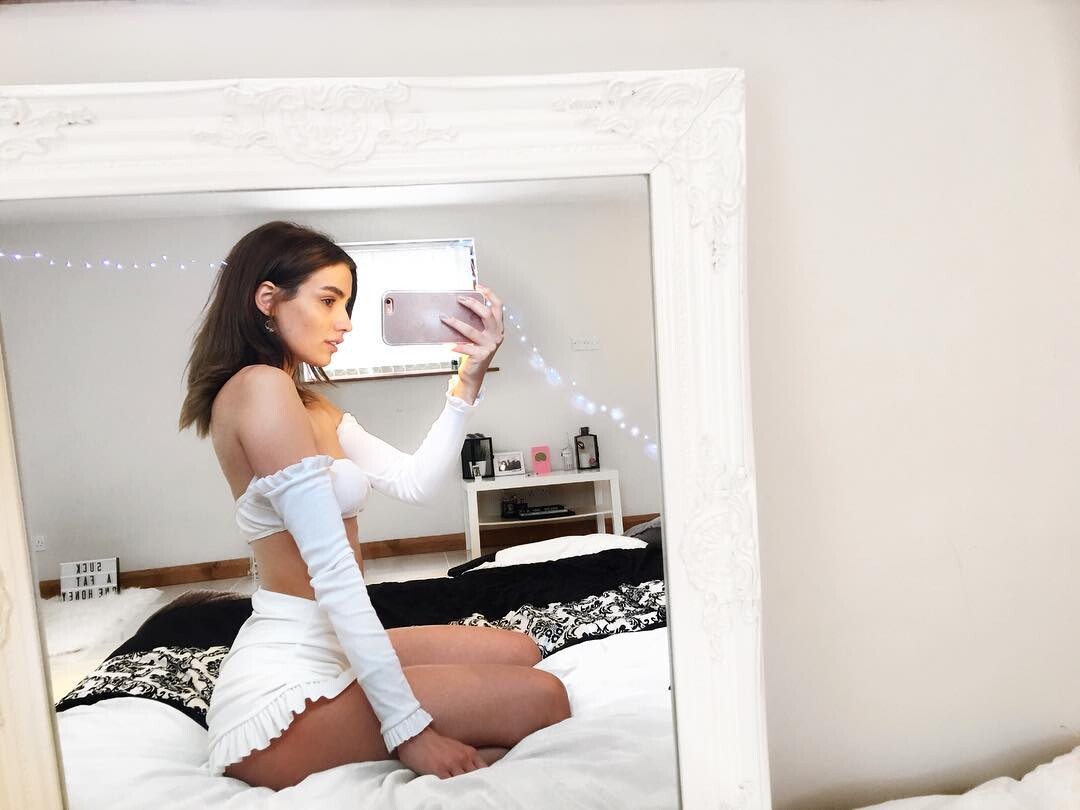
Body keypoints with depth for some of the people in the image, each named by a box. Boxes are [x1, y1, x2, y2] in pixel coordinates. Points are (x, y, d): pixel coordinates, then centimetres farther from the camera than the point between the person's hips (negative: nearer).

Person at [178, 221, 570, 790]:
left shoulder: (313, 409, 13)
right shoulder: (260, 386, -18)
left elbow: (414, 482, 7)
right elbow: (333, 571, -23)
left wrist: (469, 379, -1)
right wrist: (409, 728, -21)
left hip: (325, 650, 10)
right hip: (286, 692, -10)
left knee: (518, 652, 17)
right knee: (542, 699, -13)